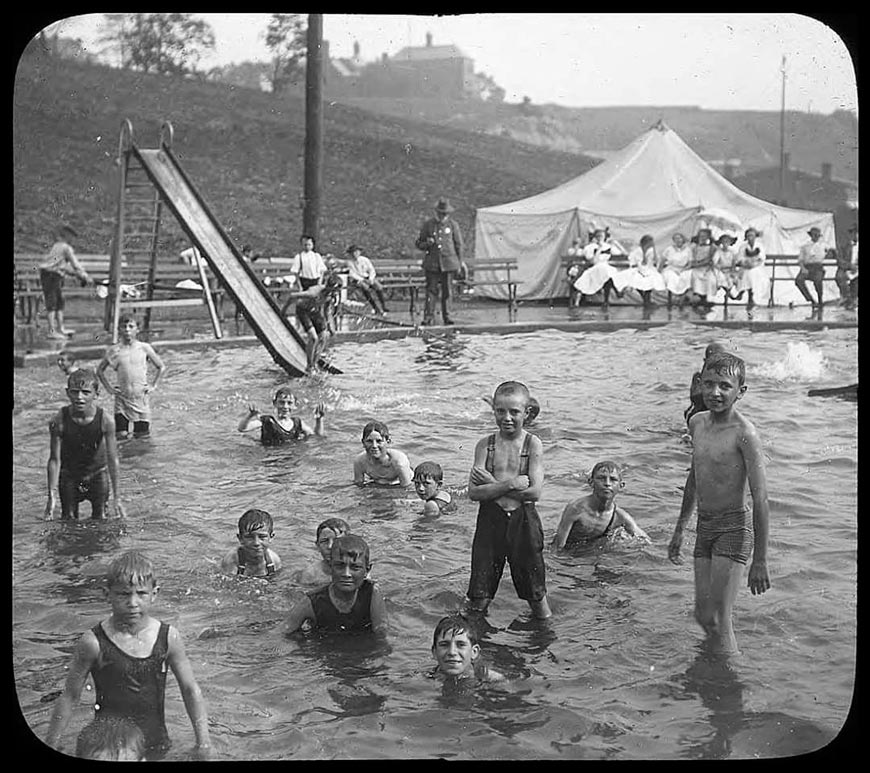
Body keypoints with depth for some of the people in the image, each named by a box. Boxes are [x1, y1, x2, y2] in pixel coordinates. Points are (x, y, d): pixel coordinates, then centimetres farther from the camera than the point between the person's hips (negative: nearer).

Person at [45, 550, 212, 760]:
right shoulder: (94, 643, -14)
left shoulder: (168, 637, -7)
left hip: (154, 743, 2)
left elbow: (190, 690, 2)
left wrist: (203, 741, -1)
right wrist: (51, 746, -1)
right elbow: (70, 697, -5)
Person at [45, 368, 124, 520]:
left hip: (97, 472, 0)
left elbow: (112, 459, -18)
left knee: (99, 519, 4)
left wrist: (117, 497, -16)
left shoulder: (105, 420, -26)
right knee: (68, 519, 5)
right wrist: (52, 496, -17)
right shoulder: (59, 421, -26)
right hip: (69, 475, 0)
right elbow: (55, 460, -17)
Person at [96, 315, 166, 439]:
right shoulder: (113, 350, 1)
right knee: (121, 435, -4)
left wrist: (153, 386, -1)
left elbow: (162, 367, 7)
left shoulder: (144, 348, -2)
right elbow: (100, 371, 13)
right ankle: (123, 428, 27)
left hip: (141, 396, 0)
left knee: (142, 435, 2)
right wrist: (108, 388, 4)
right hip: (122, 397, 1)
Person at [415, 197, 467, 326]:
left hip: (448, 263, 0)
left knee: (447, 291, 3)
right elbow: (418, 243, 10)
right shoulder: (428, 224, 5)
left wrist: (460, 262, 10)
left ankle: (446, 316, 10)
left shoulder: (453, 225, 5)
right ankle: (429, 317, -5)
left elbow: (458, 245, 11)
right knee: (431, 290, -5)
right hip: (432, 263, 0)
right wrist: (427, 244, -12)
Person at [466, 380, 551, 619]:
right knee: (479, 599, 7)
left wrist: (492, 484, -11)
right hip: (490, 520, 1)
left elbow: (534, 492, -13)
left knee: (536, 594, 10)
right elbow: (474, 492, -9)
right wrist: (512, 484, -18)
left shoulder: (532, 444, -4)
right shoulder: (485, 444, 1)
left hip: (523, 521, -1)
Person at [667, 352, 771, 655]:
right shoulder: (697, 423, 6)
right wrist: (679, 530, 26)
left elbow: (760, 499, -17)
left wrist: (760, 561, -18)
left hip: (734, 528, -7)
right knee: (702, 615, 10)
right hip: (704, 527, 7)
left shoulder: (744, 433, -17)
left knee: (718, 621, -9)